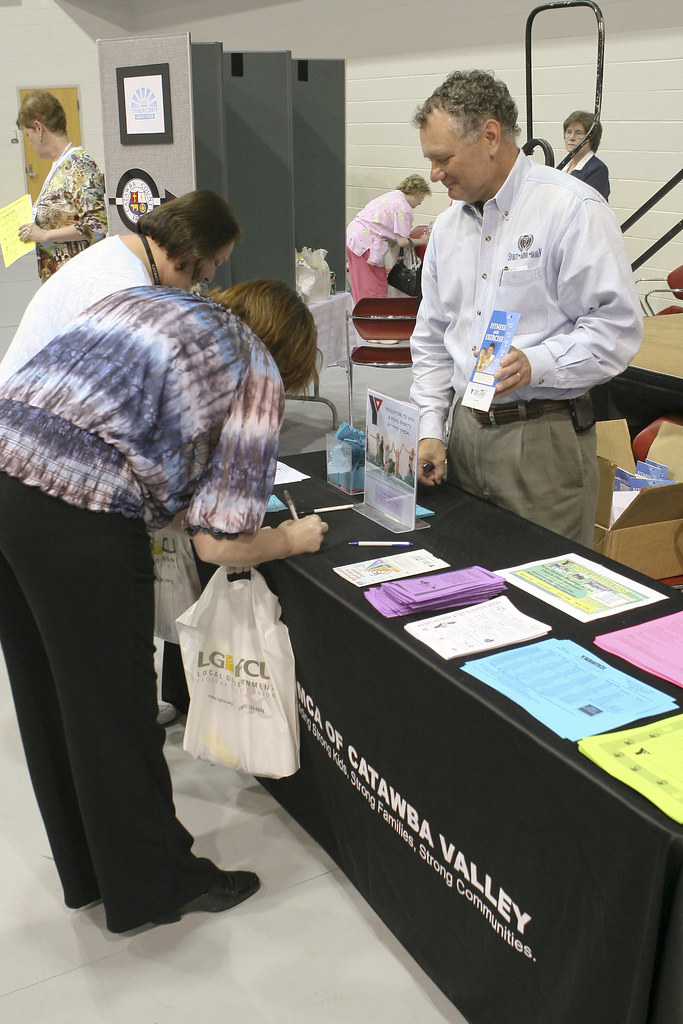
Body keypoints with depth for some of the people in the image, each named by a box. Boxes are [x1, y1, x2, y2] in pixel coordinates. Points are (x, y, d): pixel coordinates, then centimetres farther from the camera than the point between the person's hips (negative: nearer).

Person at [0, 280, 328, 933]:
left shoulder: (137, 300, 26)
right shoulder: (259, 374, 6)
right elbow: (220, 544, 0)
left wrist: (163, 507, 34)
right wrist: (292, 539, 19)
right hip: (75, 512, -8)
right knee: (113, 707, 10)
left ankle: (88, 874, 41)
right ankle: (151, 887, 31)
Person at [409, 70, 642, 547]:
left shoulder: (573, 209, -9)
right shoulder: (448, 226, 13)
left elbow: (617, 327, -14)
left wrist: (536, 364, -26)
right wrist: (431, 430, 7)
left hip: (543, 436, -6)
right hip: (465, 429, 6)